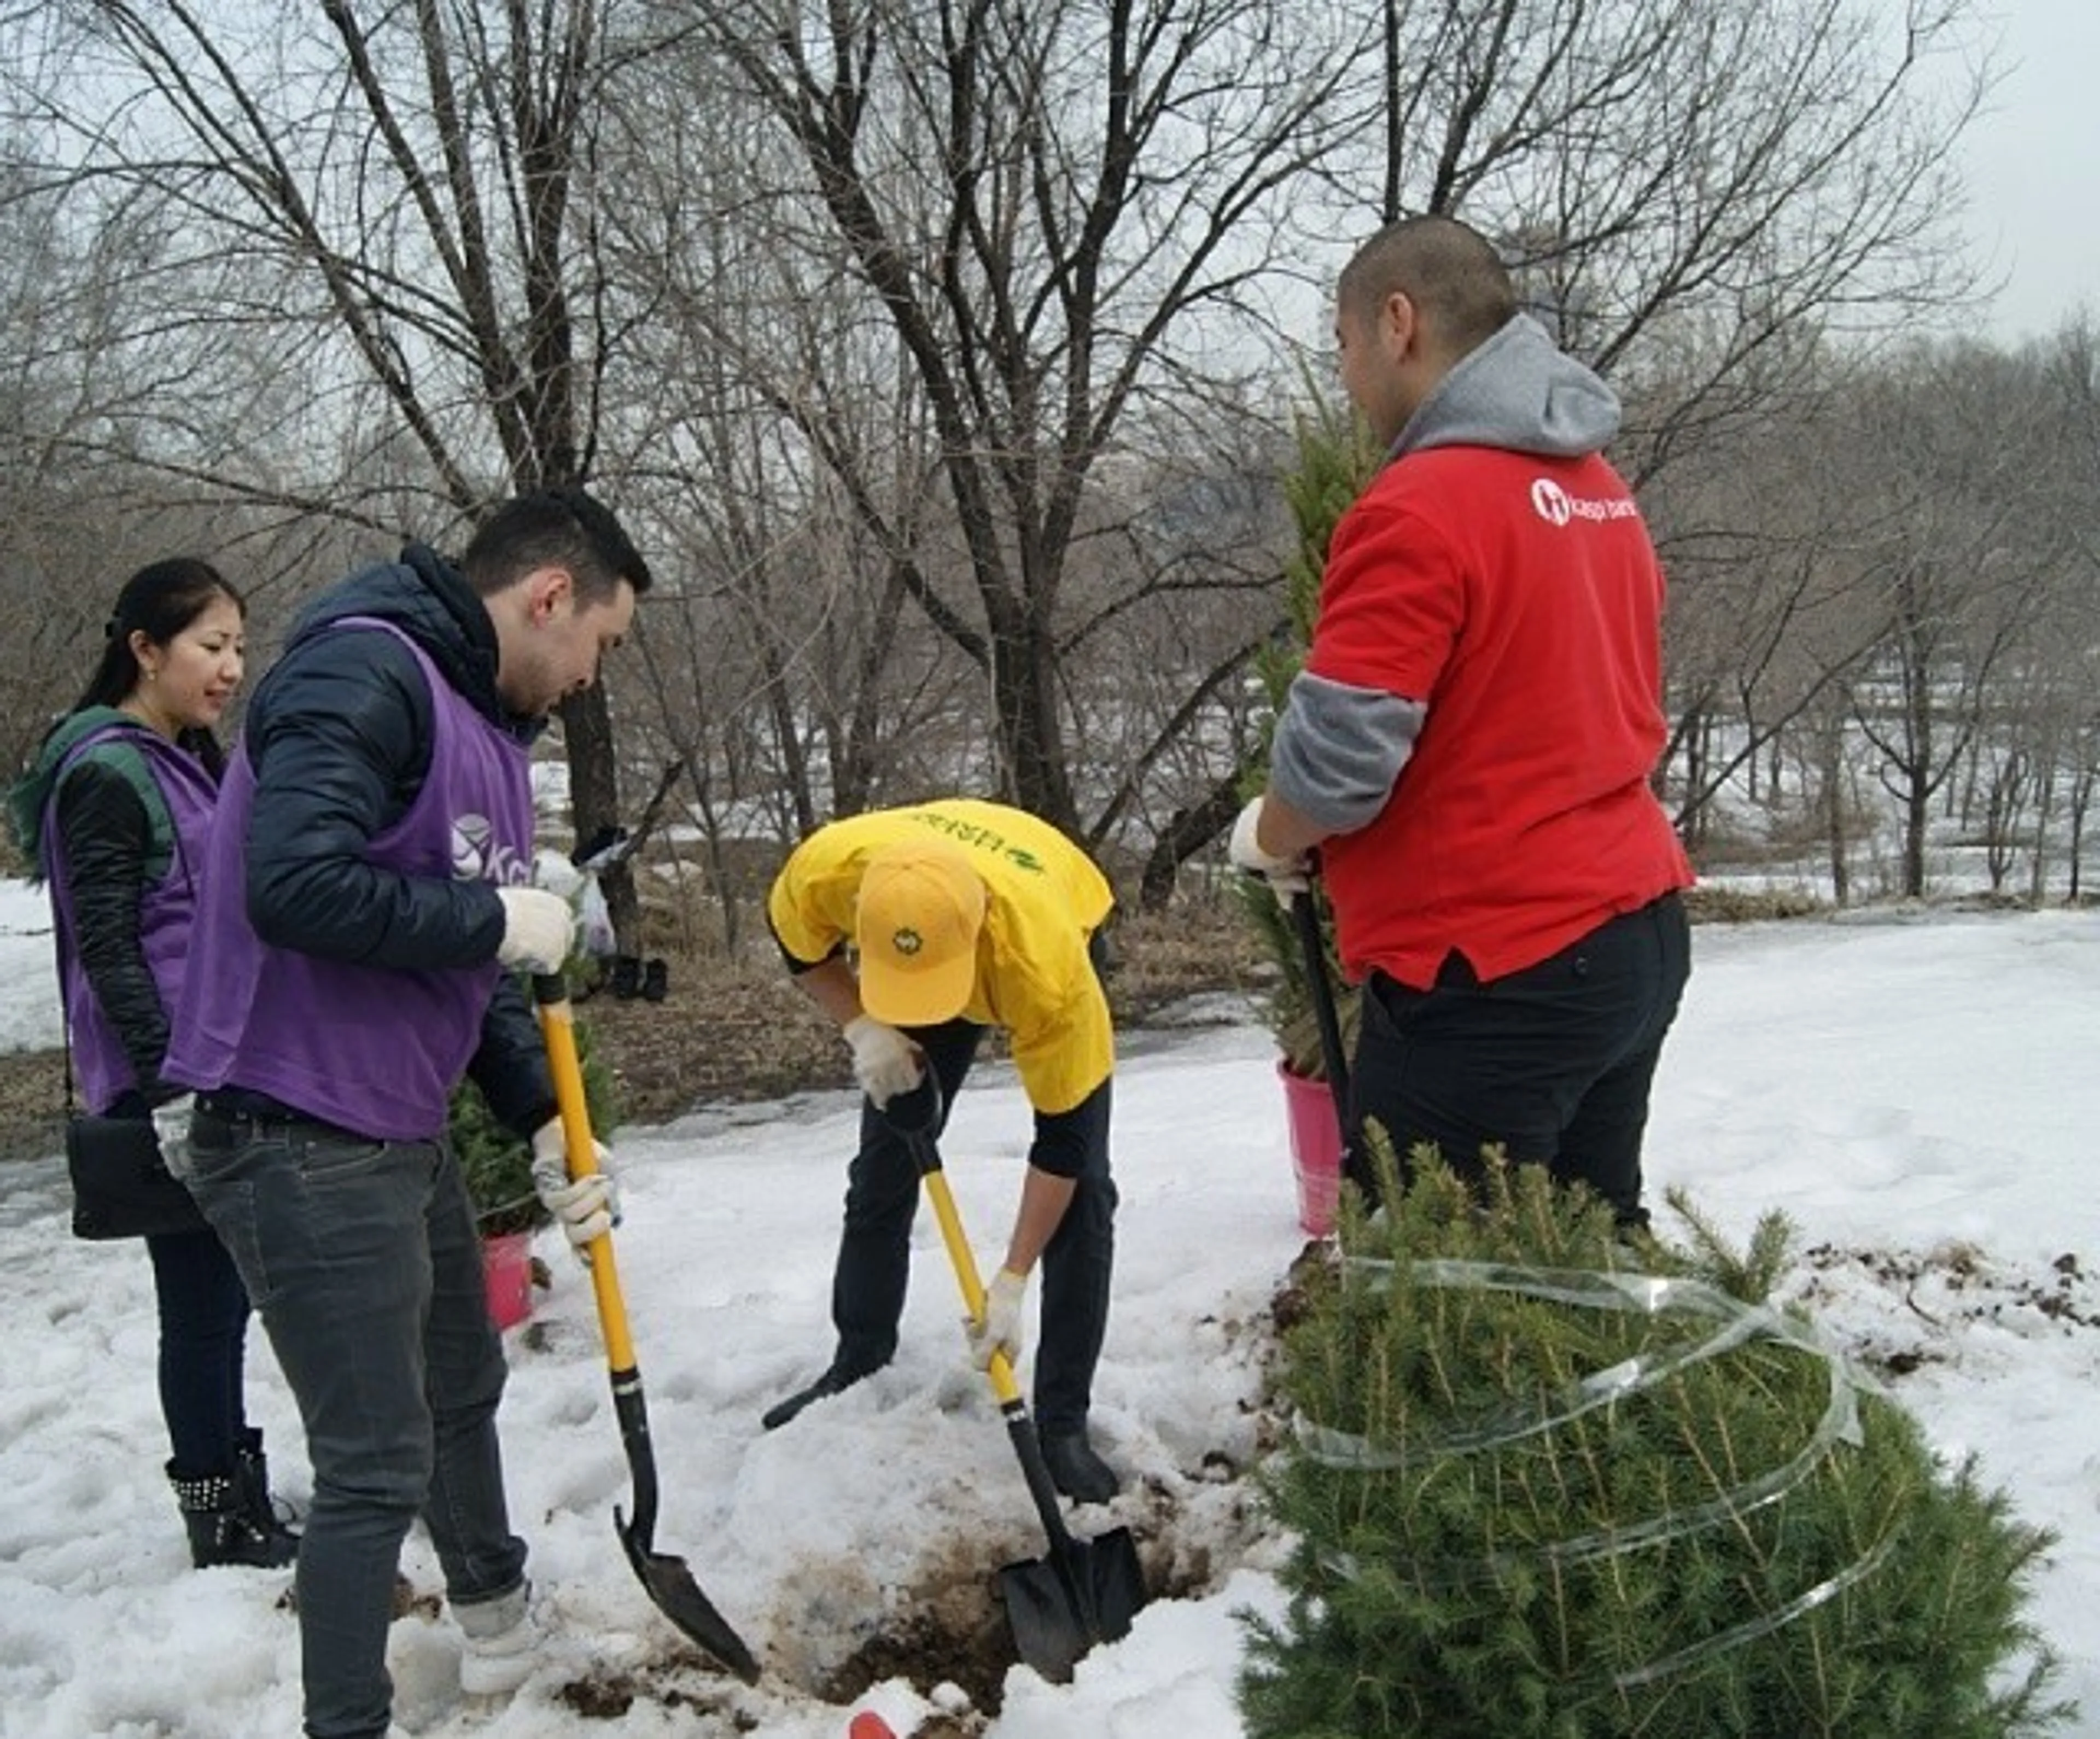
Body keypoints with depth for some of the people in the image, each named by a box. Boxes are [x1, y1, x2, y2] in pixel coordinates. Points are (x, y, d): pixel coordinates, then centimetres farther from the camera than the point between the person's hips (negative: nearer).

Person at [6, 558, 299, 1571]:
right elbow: (106, 950, -17)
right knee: (203, 1300, 0)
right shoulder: (107, 776, -13)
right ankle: (220, 1523, 12)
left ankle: (241, 1501, 27)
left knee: (224, 1296, 15)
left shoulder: (194, 762, 14)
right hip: (168, 1083, -9)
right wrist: (172, 1084, -20)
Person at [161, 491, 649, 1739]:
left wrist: (547, 1124, 5)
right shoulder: (365, 674, -19)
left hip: (406, 1134, 10)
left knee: (464, 1382, 27)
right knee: (378, 1466, -3)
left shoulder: (491, 727, 11)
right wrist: (497, 920, -20)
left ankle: (494, 1601, 51)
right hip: (302, 1150, -10)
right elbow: (294, 888, -32)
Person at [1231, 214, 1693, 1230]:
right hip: (1637, 936, 9)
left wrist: (1265, 839, 1)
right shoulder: (1601, 492, 12)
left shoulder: (1419, 507, -16)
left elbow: (1335, 762, -20)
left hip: (1496, 972, -9)